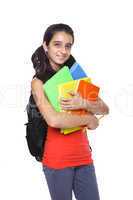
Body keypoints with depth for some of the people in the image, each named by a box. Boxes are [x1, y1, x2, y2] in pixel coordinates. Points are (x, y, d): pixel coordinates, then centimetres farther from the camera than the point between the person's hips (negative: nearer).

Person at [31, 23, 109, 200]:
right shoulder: (38, 82, -7)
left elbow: (104, 109, 2)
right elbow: (53, 120, -22)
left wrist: (83, 104, -17)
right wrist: (88, 119, -11)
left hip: (83, 155, 5)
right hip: (57, 159, -4)